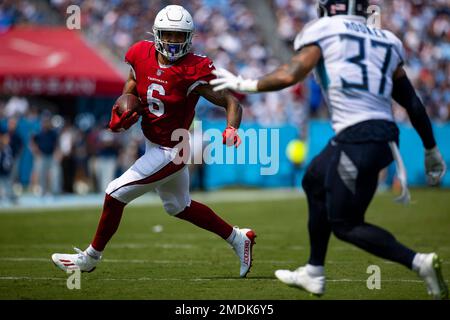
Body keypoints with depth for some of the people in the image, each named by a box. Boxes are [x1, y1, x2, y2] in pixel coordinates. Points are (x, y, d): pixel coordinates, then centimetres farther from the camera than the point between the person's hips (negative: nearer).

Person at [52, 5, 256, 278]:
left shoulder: (192, 72, -23)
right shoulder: (143, 56, -6)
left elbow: (231, 103, -18)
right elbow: (131, 93, 9)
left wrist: (231, 130, -37)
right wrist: (121, 114, -12)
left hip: (170, 152, -8)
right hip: (152, 144, 8)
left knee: (115, 194, -7)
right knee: (179, 207, 23)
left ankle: (91, 256, 13)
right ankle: (239, 239, 38)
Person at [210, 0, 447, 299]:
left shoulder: (324, 30, 1)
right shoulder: (386, 41, 18)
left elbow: (290, 75, -9)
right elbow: (412, 102, 19)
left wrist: (244, 84, 6)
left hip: (358, 137, -8)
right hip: (383, 133, 8)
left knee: (345, 224, 2)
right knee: (315, 181, 28)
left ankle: (420, 262, -13)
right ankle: (313, 274, 37)